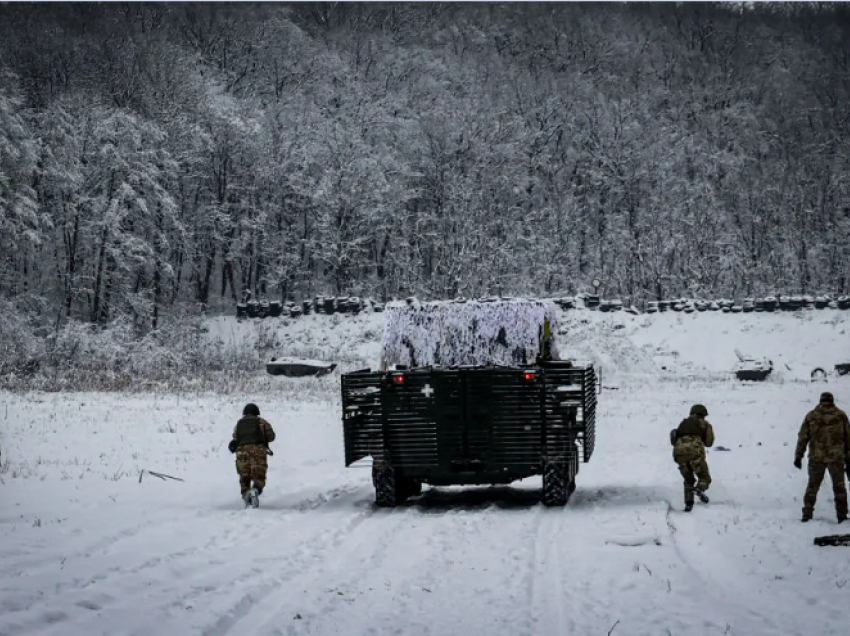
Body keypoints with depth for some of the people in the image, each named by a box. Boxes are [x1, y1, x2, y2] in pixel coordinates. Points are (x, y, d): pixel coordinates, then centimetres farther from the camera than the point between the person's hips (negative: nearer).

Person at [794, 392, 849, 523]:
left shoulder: (811, 416, 0)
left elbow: (803, 437, 1)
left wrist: (798, 456, 6)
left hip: (816, 458, 1)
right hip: (836, 457, -1)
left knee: (812, 487, 11)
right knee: (839, 487, 9)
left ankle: (807, 515, 9)